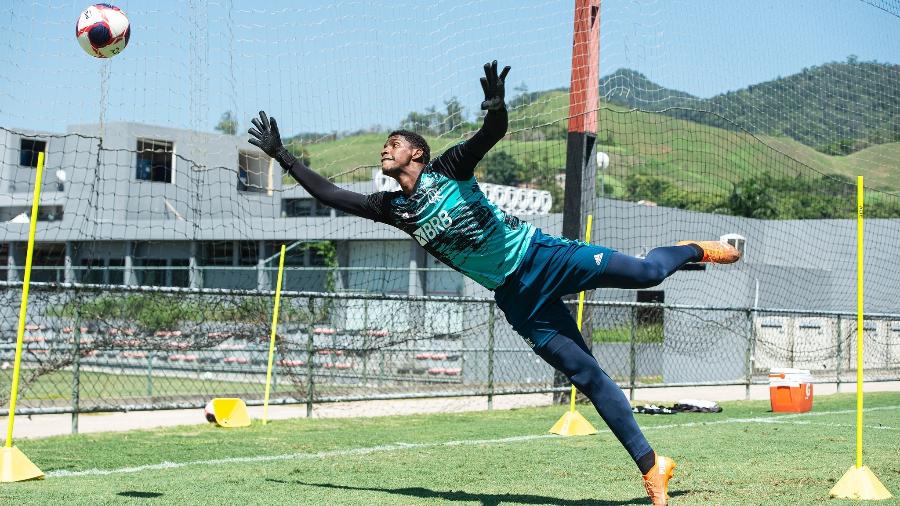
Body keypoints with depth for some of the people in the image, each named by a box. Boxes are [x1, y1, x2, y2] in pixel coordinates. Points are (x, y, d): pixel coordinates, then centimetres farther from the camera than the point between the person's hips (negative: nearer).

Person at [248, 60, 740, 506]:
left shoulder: (447, 169, -5)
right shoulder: (393, 207, 8)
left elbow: (493, 133, -19)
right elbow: (331, 195, 11)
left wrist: (496, 107, -42)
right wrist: (282, 156, 11)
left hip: (541, 254, -3)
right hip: (516, 298, 3)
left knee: (646, 272, -11)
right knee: (588, 377, -2)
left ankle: (692, 249, 25)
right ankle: (651, 467, 1)